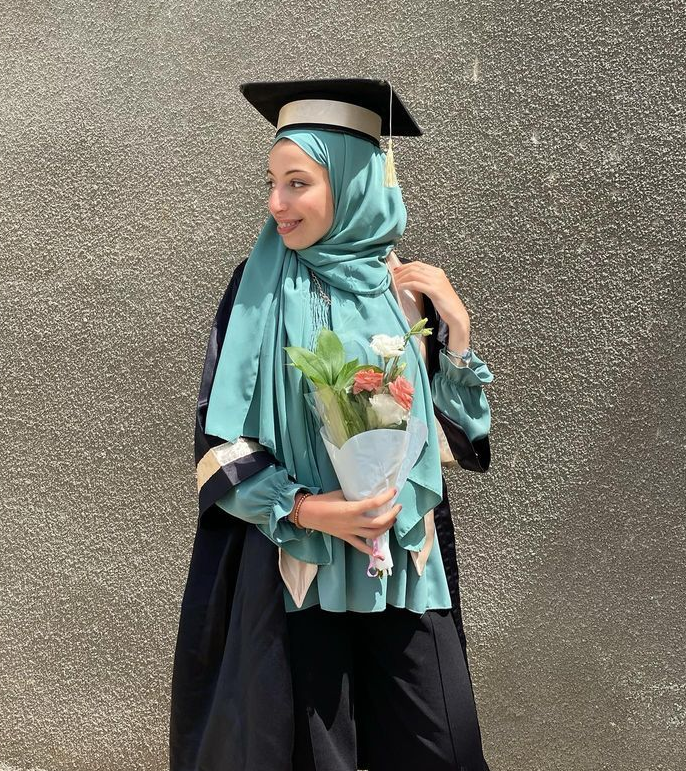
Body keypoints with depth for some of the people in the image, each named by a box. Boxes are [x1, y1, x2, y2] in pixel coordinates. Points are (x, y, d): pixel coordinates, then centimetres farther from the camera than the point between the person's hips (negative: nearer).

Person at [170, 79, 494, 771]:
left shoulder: (409, 287, 2)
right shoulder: (259, 289, -3)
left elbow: (465, 430, 4)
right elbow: (217, 436, -4)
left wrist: (455, 324, -9)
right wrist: (303, 507, -17)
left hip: (405, 558, 2)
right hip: (289, 554, -2)